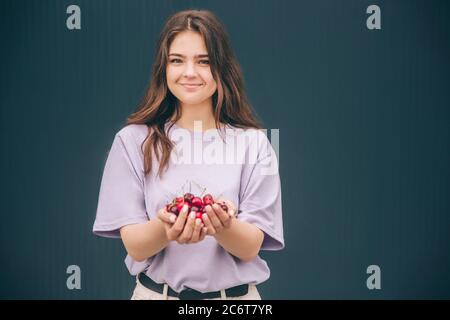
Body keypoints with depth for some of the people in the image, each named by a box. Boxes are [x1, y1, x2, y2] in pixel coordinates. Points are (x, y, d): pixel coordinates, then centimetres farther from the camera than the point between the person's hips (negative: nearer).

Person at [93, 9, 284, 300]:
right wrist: (164, 228, -29)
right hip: (156, 292, 0)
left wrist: (223, 226, -30)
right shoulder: (133, 140, -6)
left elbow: (250, 248, -10)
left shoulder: (253, 143, -7)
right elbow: (135, 247, -9)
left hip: (235, 294, 0)